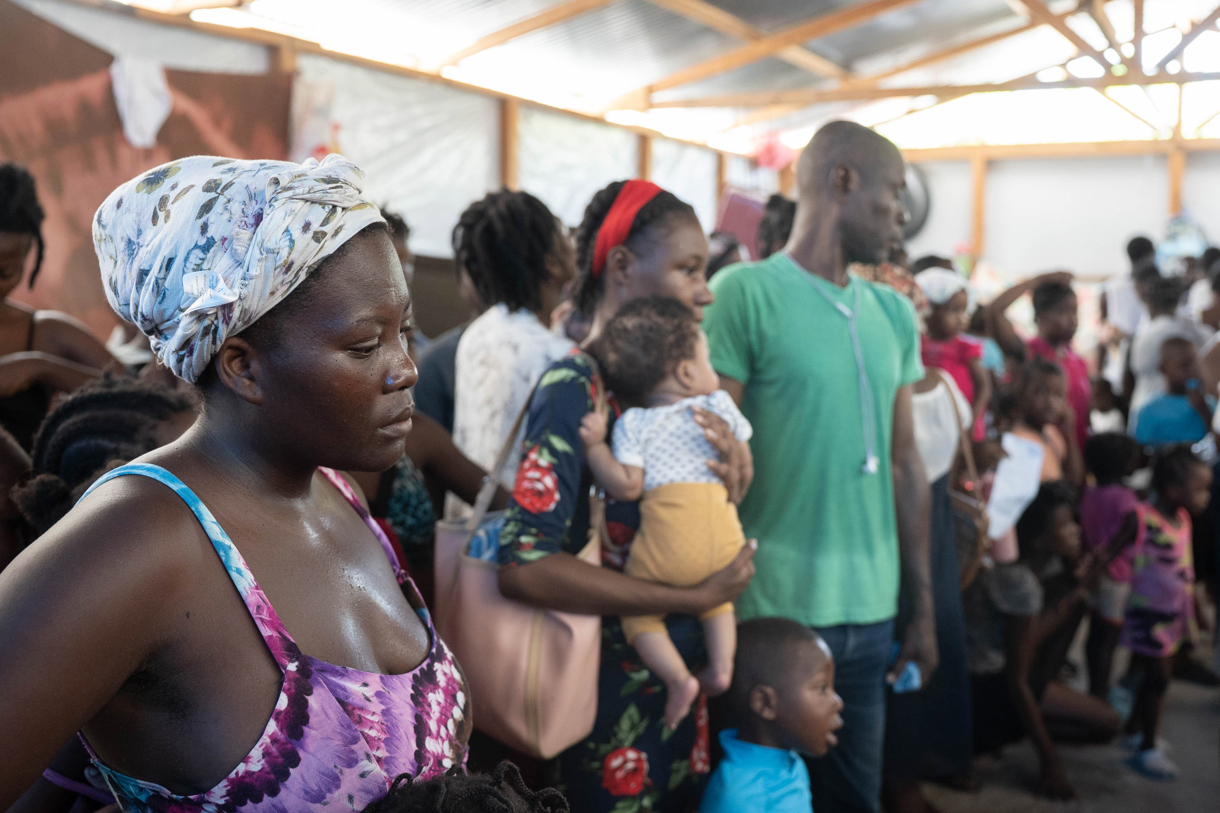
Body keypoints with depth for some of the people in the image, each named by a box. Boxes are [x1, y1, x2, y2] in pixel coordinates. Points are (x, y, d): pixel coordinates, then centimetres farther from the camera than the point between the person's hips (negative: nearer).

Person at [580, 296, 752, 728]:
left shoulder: (633, 424, 5)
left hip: (668, 536, -3)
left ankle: (678, 678, 1)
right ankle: (722, 667, 17)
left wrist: (595, 446, 0)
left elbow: (627, 487, -4)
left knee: (638, 610, 15)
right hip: (724, 533, 3)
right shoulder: (720, 406, 12)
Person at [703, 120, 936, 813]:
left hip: (872, 613, 6)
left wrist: (923, 605, 13)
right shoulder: (746, 293, -9)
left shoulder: (895, 313, 10)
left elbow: (905, 463, 13)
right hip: (773, 612, -5)